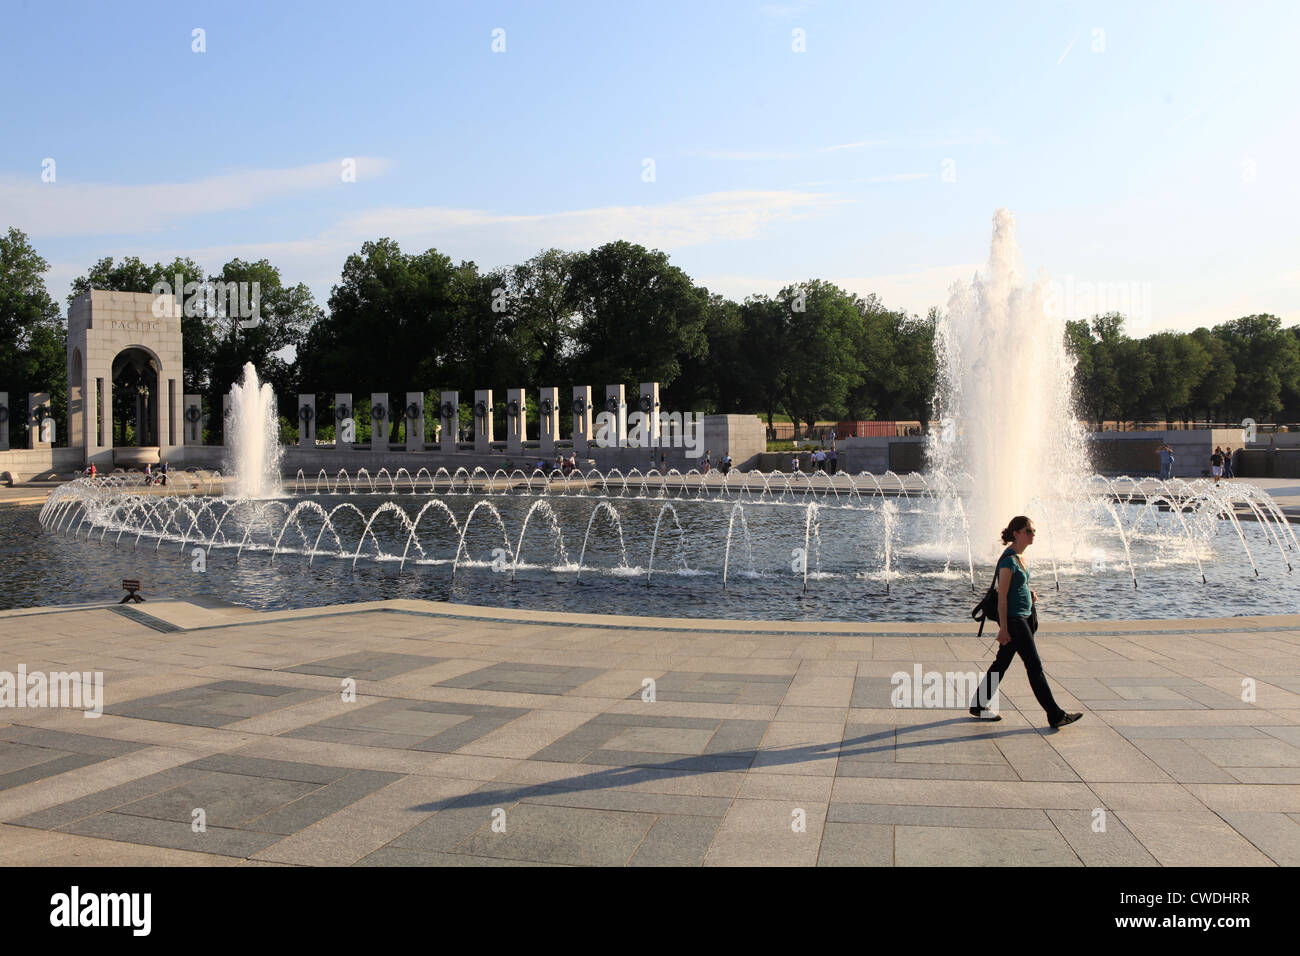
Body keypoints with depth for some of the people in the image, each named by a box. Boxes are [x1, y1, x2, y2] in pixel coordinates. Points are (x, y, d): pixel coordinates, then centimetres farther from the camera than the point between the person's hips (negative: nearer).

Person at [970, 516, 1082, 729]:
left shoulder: (1019, 556, 11)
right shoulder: (1009, 560, -18)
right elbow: (1002, 596, -19)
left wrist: (1030, 594, 5)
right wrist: (1003, 628, -20)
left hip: (1021, 617, 10)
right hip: (1012, 618, -10)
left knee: (1002, 662, 14)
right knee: (1035, 666, -5)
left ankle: (978, 706, 22)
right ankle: (1055, 715, 1)